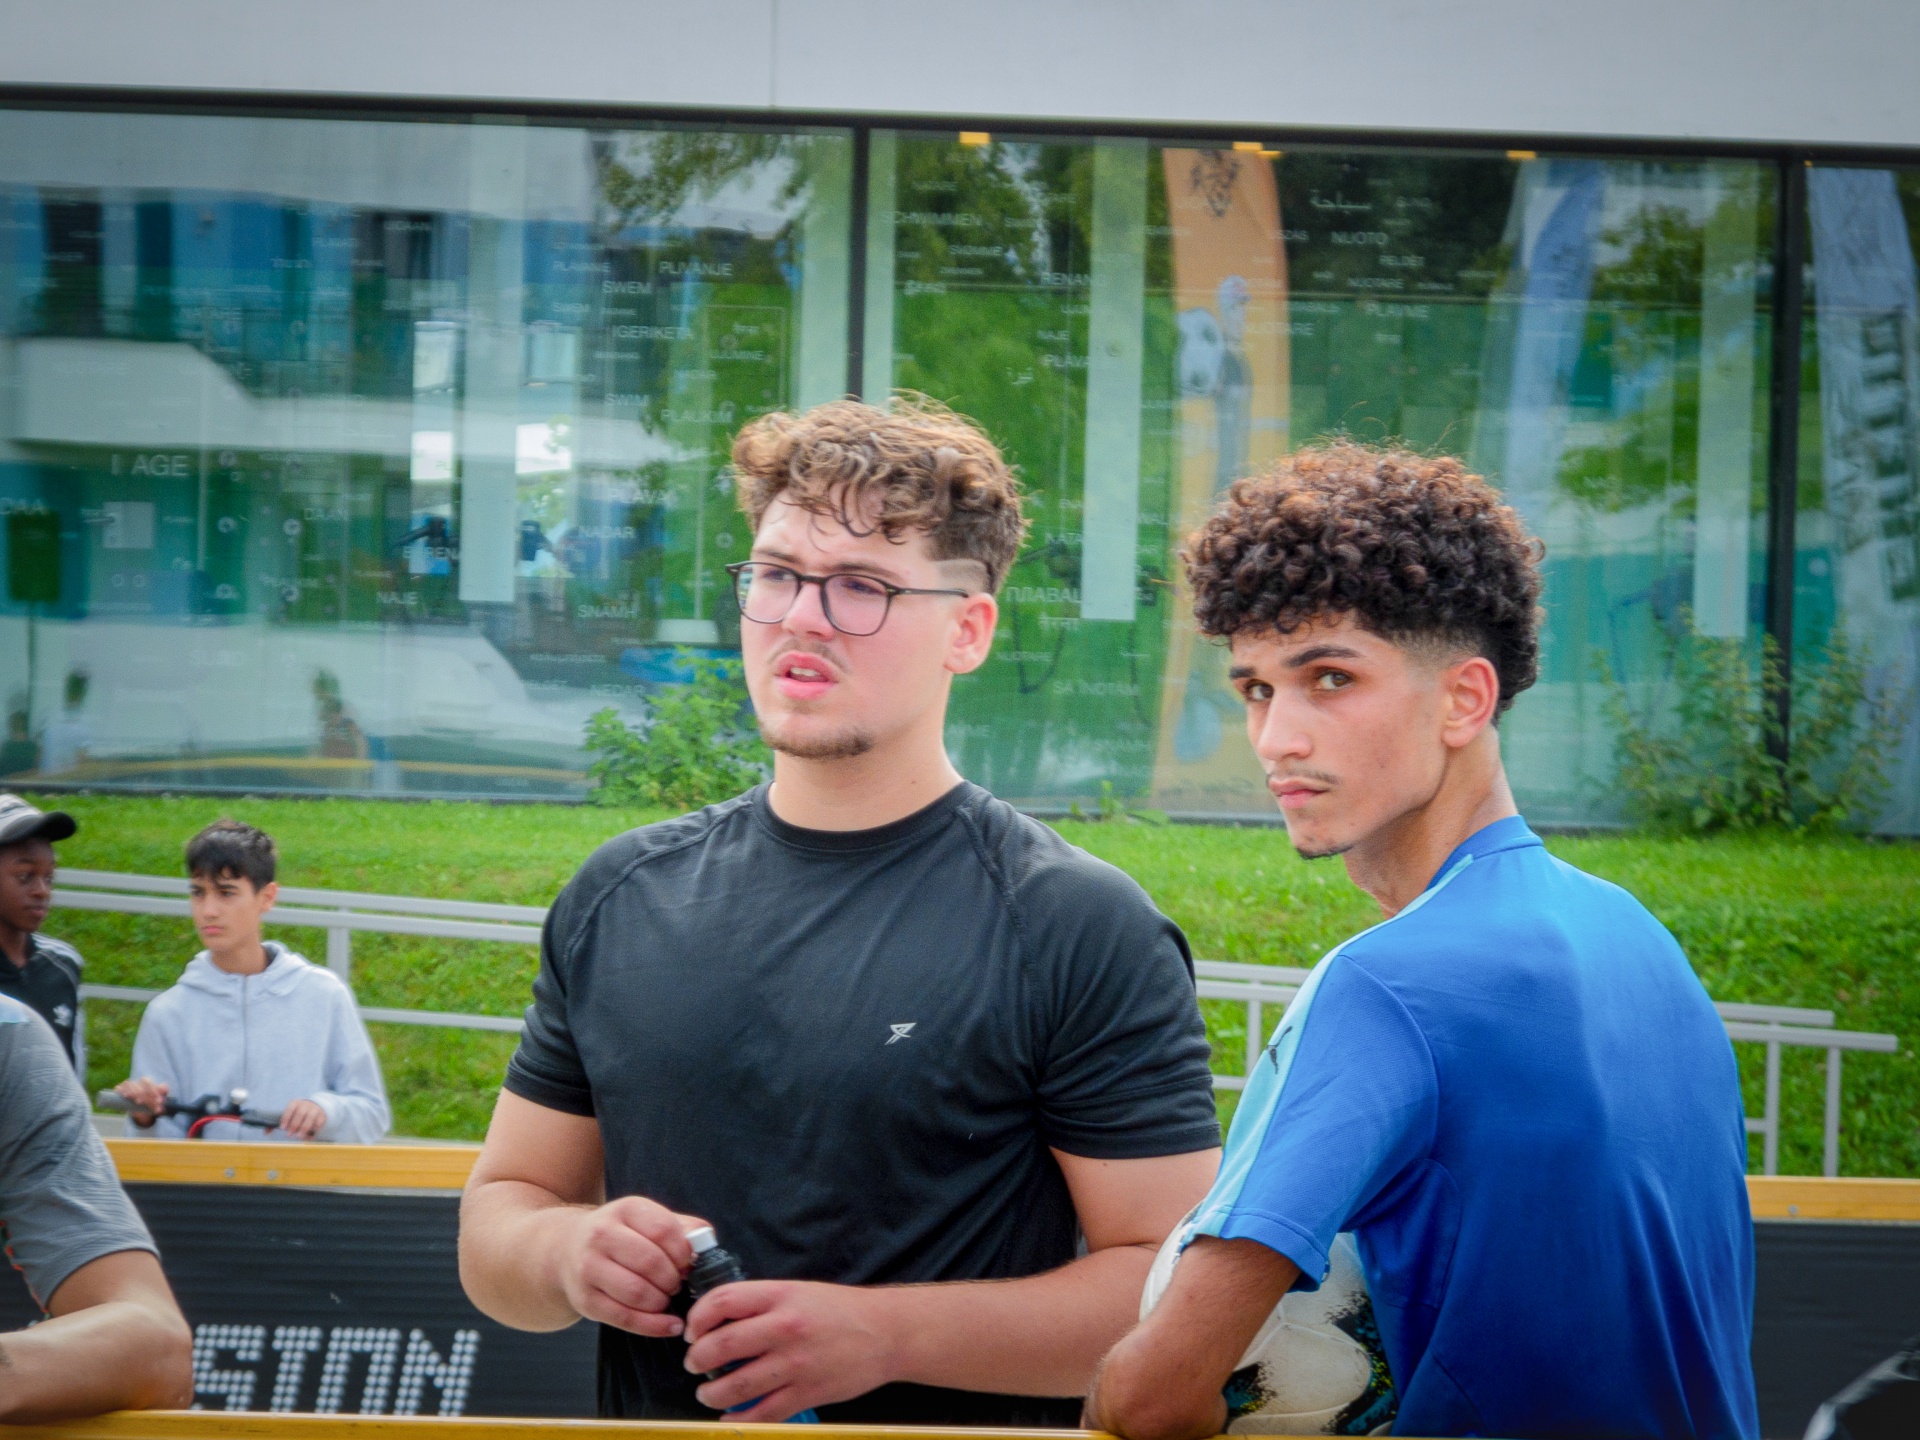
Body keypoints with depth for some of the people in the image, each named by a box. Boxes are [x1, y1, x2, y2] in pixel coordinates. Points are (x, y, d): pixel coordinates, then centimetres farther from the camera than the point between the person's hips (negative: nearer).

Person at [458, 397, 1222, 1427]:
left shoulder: (1085, 928, -4)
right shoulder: (620, 899, 11)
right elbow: (496, 1217, 17)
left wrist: (885, 1334, -15)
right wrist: (568, 1250, -4)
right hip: (654, 1418, 5)